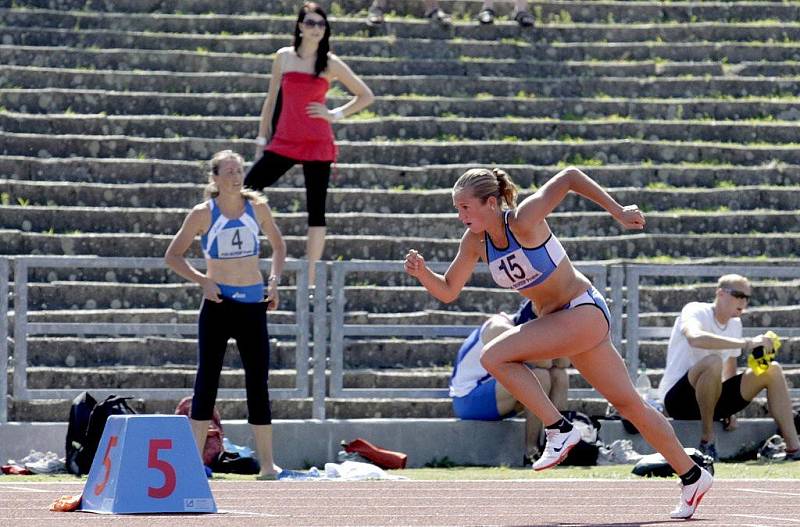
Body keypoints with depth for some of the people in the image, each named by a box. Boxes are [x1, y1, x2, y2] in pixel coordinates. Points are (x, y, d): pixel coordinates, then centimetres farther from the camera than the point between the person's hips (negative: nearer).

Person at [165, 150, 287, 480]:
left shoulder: (257, 207, 5)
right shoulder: (203, 214, -3)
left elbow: (278, 245, 19)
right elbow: (172, 256, 0)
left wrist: (274, 280, 5)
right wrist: (201, 280, -14)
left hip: (253, 304, 2)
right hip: (218, 304, -2)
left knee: (258, 382, 2)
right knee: (207, 379, -3)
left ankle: (267, 463, 5)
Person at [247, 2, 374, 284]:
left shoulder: (330, 64, 2)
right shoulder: (284, 57, 7)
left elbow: (366, 96, 8)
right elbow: (272, 100, 13)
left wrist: (336, 114, -3)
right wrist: (262, 141, 11)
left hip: (318, 144, -2)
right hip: (283, 142, 2)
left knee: (316, 209, -2)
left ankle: (311, 279, 2)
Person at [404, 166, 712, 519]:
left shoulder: (523, 221, -21)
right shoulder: (475, 241, 0)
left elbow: (570, 177, -20)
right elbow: (448, 292, 7)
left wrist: (618, 212, -19)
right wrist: (422, 273, -12)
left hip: (584, 311, -8)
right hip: (556, 320, 8)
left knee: (494, 356, -21)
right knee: (628, 403, 12)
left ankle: (559, 430, -12)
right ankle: (692, 477, 21)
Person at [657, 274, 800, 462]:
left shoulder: (735, 324, 12)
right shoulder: (695, 311, -12)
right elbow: (695, 338, -37)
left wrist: (729, 410, 8)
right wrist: (746, 344, -40)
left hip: (709, 400, 8)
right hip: (679, 399, -8)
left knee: (772, 370, -4)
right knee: (713, 361, -37)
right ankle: (707, 440, -23)